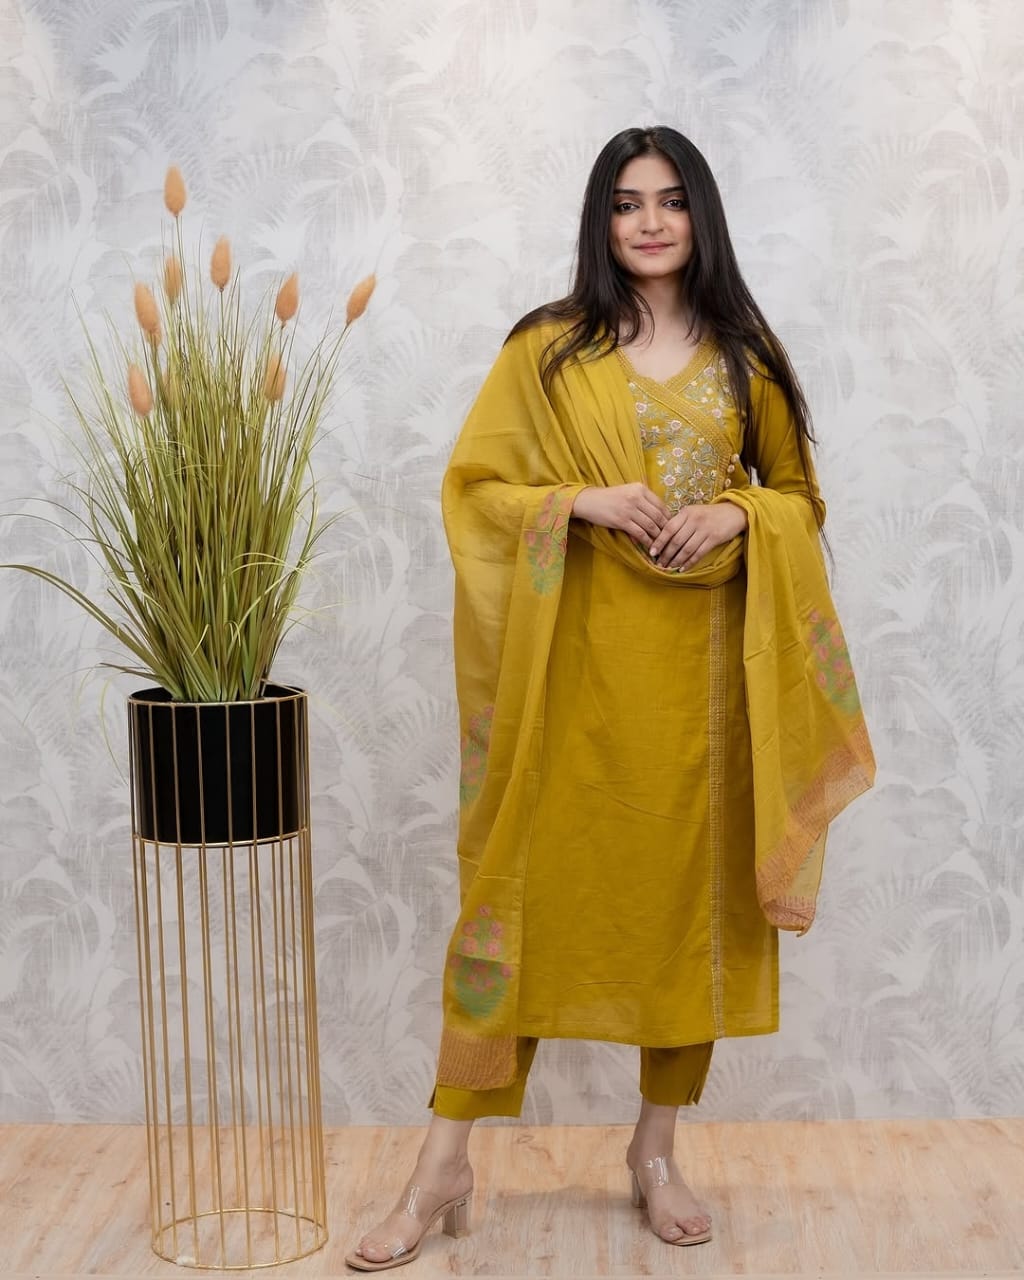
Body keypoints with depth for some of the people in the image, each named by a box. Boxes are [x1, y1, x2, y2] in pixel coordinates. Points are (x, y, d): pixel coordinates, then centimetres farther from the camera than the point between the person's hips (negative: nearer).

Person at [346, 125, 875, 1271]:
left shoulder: (744, 355, 9)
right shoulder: (547, 349, 3)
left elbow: (800, 494, 13)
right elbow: (473, 486, 2)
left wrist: (733, 514, -8)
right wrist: (582, 500, -14)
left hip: (700, 663, 3)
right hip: (578, 661, -2)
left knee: (691, 889, 6)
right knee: (525, 885, -3)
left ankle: (656, 1153, 22)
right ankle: (443, 1167, 5)